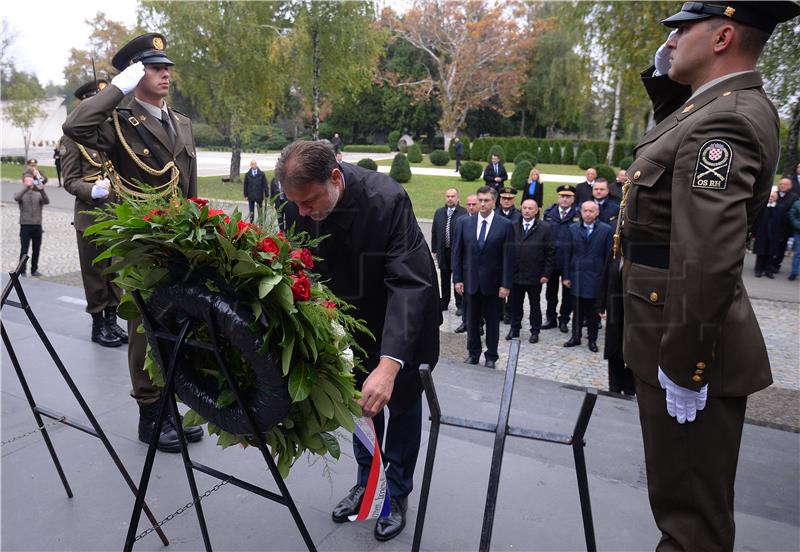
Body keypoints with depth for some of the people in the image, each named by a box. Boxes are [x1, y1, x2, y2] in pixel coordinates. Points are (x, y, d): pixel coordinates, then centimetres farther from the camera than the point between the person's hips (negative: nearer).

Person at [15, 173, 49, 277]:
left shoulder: (38, 194, 7)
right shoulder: (22, 194, 3)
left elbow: (46, 201, -11)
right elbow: (16, 198, -20)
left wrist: (41, 190, -29)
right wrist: (26, 187, -30)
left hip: (37, 225, 2)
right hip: (25, 225, -2)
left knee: (36, 249, 9)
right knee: (24, 249, -1)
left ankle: (34, 269, 21)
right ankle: (22, 270, 8)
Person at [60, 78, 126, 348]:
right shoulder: (74, 137, -4)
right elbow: (70, 181, -6)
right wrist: (93, 190, -24)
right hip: (91, 217, -5)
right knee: (95, 271, 4)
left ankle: (112, 319, 23)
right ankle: (98, 324, 15)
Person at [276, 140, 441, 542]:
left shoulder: (387, 200, -36)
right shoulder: (299, 203, -20)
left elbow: (409, 283, -40)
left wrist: (389, 364, -50)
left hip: (403, 311, -4)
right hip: (352, 314, 5)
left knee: (400, 400, 9)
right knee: (361, 398, 15)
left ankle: (397, 494, 28)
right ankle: (366, 481, 36)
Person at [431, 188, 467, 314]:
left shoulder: (464, 213, -9)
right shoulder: (439, 212, 8)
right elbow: (434, 232, 10)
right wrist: (435, 250, 7)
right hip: (443, 251, 5)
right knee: (444, 279, 15)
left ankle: (460, 305, 14)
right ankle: (444, 303, 27)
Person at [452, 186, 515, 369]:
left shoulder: (505, 225, -6)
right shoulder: (465, 223, 2)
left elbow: (508, 257, -7)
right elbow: (457, 252, 4)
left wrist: (506, 284, -10)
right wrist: (458, 279, -2)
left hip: (493, 283, -2)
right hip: (471, 281, 2)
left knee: (492, 321, 9)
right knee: (472, 319, 12)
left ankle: (491, 356, 23)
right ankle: (473, 353, 27)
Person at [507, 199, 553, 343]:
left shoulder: (544, 228, -4)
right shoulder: (513, 226, 3)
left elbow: (550, 253, -4)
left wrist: (546, 274, -8)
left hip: (535, 276, -2)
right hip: (515, 274, 2)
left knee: (535, 305, 11)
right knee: (515, 304, 12)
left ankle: (535, 331, 24)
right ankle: (515, 329, 27)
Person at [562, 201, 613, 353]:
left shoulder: (606, 230, -1)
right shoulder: (573, 229, 6)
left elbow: (609, 255, -2)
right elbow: (567, 254, 6)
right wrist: (566, 276, 2)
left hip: (596, 278, -2)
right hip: (576, 277, 2)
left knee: (593, 311, 6)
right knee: (577, 310, 9)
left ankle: (592, 339, 18)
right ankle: (575, 337, 21)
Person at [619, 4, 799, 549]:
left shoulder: (722, 121, -21)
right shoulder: (723, 105, 10)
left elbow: (707, 256, -30)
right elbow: (673, 140, 30)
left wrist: (682, 363, -24)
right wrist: (664, 80, 13)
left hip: (687, 347, -10)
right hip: (675, 334, 10)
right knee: (687, 498, 26)